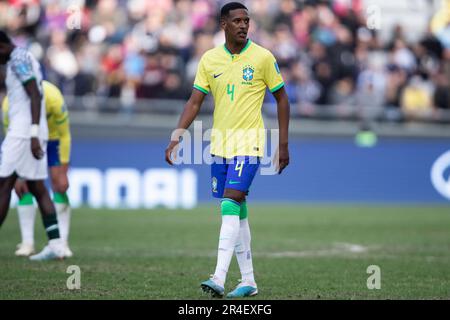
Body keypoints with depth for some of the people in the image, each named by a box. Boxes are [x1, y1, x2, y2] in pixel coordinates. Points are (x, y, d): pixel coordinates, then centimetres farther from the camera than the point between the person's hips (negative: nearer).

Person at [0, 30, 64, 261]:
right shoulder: (28, 58, 20)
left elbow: (35, 96, -19)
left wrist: (33, 135, -24)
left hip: (22, 131, -10)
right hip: (33, 132, 10)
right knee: (37, 188, 7)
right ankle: (55, 244, 1)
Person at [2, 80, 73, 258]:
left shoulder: (55, 100, -37)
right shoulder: (9, 105, -32)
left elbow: (65, 135, -23)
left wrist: (63, 173, -22)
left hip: (53, 138, -1)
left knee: (58, 183, -13)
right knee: (25, 186, -11)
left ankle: (63, 243, -13)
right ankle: (27, 242, -9)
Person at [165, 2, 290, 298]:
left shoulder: (263, 58, -5)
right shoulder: (209, 60, 5)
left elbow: (282, 99, 3)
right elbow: (195, 102, 5)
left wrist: (283, 145, 1)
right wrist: (177, 137, -7)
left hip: (248, 144, -5)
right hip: (220, 143, 5)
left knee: (230, 204, -17)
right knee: (237, 211, 9)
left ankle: (219, 279, -22)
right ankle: (248, 281, 17)